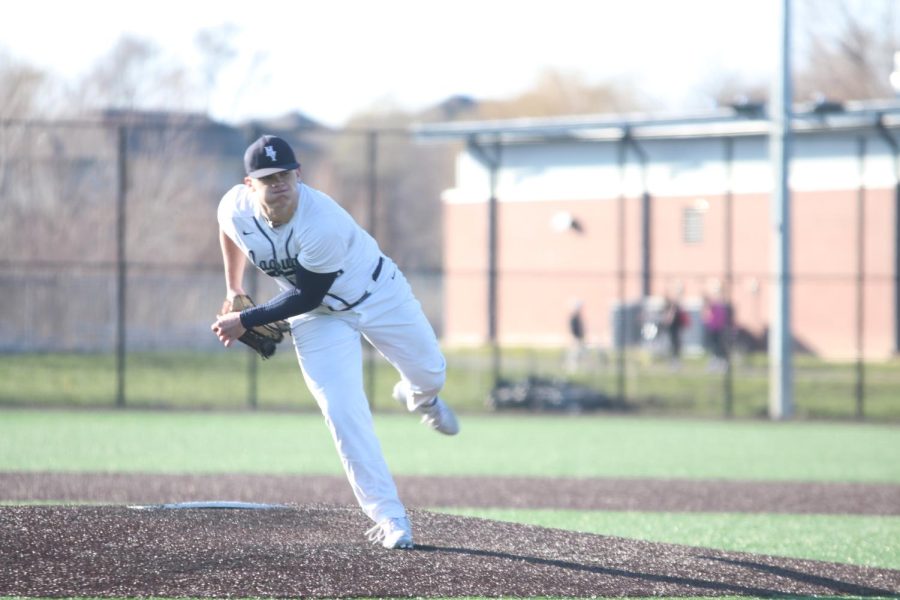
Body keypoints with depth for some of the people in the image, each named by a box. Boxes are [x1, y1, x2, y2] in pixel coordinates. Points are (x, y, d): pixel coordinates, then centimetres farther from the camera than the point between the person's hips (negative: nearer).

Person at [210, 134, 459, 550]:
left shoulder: (323, 224, -38)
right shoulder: (235, 209, -23)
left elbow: (306, 297, -29)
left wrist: (246, 321, -26)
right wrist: (233, 291, 8)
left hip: (377, 293, -2)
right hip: (319, 318, 2)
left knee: (429, 372, 14)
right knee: (343, 413, -12)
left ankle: (418, 397, 55)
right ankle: (388, 518, -8)